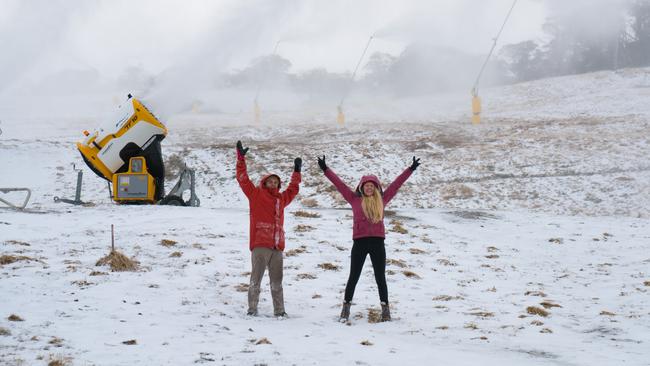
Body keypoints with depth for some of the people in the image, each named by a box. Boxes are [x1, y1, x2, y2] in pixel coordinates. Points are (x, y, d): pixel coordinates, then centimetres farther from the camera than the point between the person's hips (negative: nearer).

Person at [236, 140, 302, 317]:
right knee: (256, 279, -5)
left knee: (277, 282, 8)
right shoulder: (256, 195, 5)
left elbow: (293, 189, 39)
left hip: (277, 246, 6)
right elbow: (243, 179, -1)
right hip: (260, 245, -5)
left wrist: (296, 171, 42)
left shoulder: (281, 199, 20)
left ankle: (279, 311, 11)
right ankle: (252, 309, -2)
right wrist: (241, 158, -6)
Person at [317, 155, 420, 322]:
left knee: (380, 277, 7)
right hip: (359, 242, -1)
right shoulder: (355, 199, 5)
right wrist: (326, 170, 1)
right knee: (353, 277, 5)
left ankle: (385, 308, 15)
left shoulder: (382, 200, 9)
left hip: (377, 242, 1)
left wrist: (410, 169, 14)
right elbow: (339, 184, 4)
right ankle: (346, 307, 14)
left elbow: (396, 184, 12)